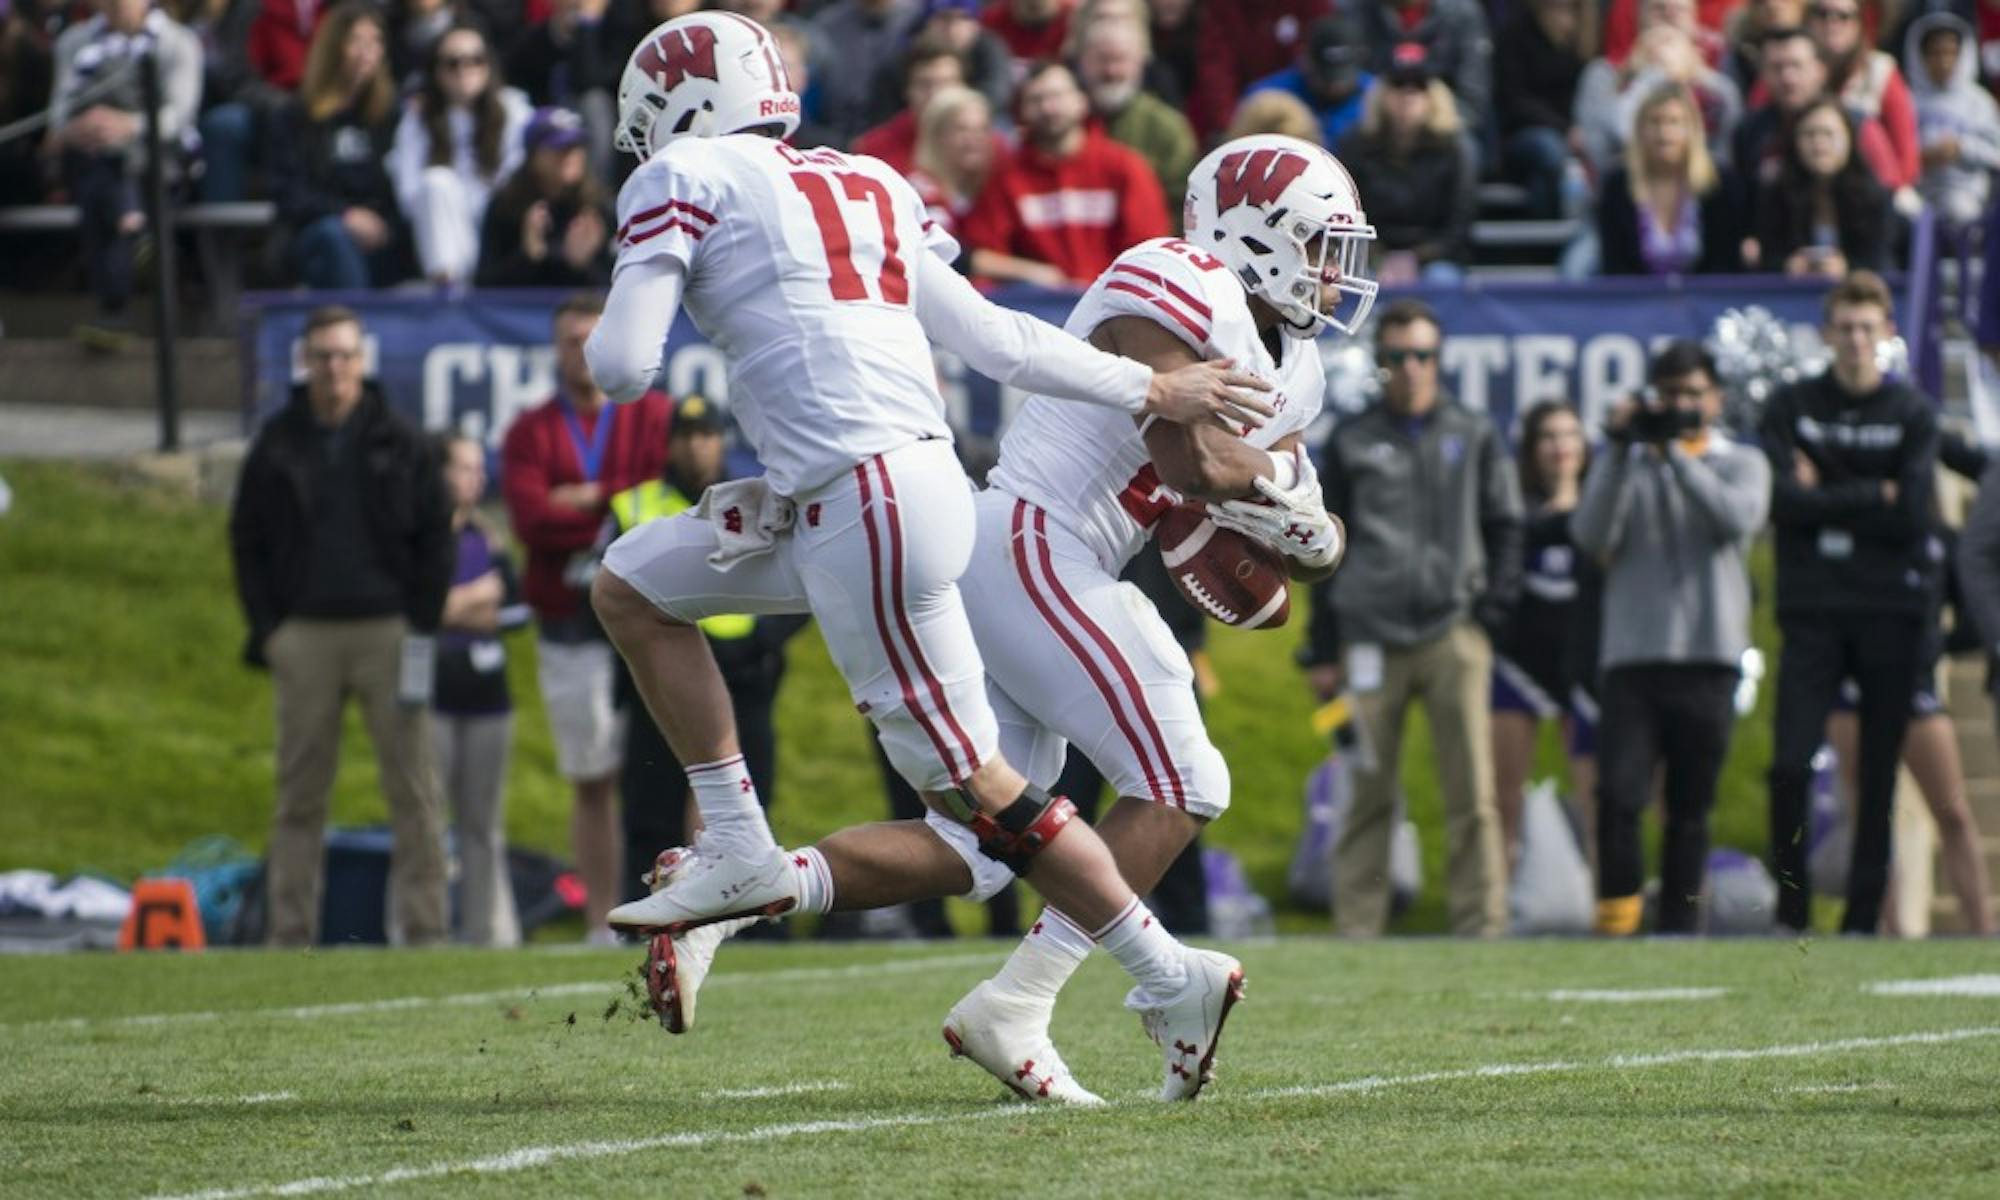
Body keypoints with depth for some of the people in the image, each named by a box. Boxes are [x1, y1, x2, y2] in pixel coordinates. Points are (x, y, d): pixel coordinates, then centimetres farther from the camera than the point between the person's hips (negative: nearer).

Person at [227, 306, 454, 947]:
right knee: (300, 792, 2)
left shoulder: (398, 443, 5)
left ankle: (424, 926, -3)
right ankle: (290, 930, 3)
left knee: (413, 788, -4)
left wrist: (422, 626, -3)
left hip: (387, 630, -1)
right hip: (304, 633, 1)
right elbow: (247, 542, 12)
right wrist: (266, 630, 2)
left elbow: (435, 537, 6)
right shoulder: (277, 445, 9)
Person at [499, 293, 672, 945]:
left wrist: (585, 501, -7)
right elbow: (530, 519, -6)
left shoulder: (654, 416, 8)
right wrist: (623, 509, -8)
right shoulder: (531, 432, 10)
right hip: (568, 630, 2)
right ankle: (601, 926, 5)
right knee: (593, 780, 4)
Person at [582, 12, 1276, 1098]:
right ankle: (743, 855, 15)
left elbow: (621, 366, -7)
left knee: (969, 783, -2)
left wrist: (616, 324, 17)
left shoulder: (683, 181, 0)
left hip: (870, 503, -9)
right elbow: (995, 338, 19)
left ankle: (1170, 978, 2)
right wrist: (1152, 391, 24)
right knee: (630, 588, 19)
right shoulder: (860, 189, 21)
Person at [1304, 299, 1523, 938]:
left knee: (1473, 793, -7)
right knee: (1368, 794, -1)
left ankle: (1481, 926, -7)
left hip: (1454, 638, 0)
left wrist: (1493, 609, 0)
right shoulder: (1351, 442, 13)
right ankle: (1355, 928, 0)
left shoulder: (1475, 437, 14)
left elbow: (1505, 526, 15)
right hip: (1371, 638, 0)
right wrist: (1321, 652, 8)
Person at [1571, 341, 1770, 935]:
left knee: (1691, 808, 3)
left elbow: (1735, 518, -10)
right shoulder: (1625, 465, 13)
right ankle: (1616, 912, -2)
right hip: (1632, 657, 0)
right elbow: (1591, 536, -4)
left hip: (1708, 659, 0)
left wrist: (1676, 452, -16)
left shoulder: (1741, 463, 12)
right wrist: (1618, 450, -12)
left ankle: (1679, 925, 9)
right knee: (1619, 794, -14)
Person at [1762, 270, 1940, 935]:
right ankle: (1791, 906, 1)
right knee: (1790, 766, -10)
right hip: (1811, 611, 0)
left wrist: (1825, 497, -4)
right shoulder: (1791, 407, 7)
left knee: (1881, 773, 1)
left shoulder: (1914, 413, 6)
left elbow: (1911, 514, -5)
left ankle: (1865, 912, 6)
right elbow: (1781, 500, -5)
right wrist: (1871, 496, -7)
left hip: (1890, 611, 0)